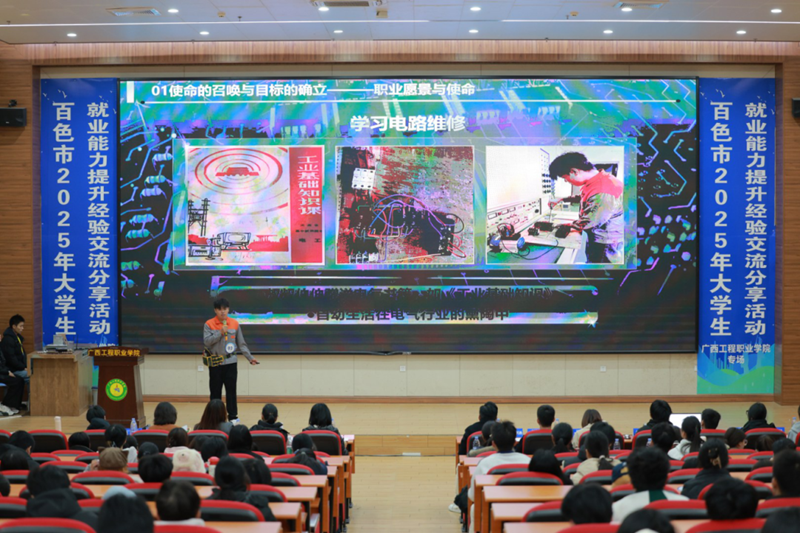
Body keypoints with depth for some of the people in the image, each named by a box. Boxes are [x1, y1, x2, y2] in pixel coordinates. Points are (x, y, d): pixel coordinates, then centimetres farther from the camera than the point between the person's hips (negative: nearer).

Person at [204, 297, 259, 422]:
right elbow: (206, 341, -12)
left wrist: (250, 357, 2)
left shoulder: (235, 324, 3)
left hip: (231, 362, 1)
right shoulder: (209, 324, -2)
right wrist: (220, 333, -20)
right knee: (215, 392, 5)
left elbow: (241, 344, 7)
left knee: (231, 391, 2)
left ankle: (233, 416, 8)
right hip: (215, 363, -1)